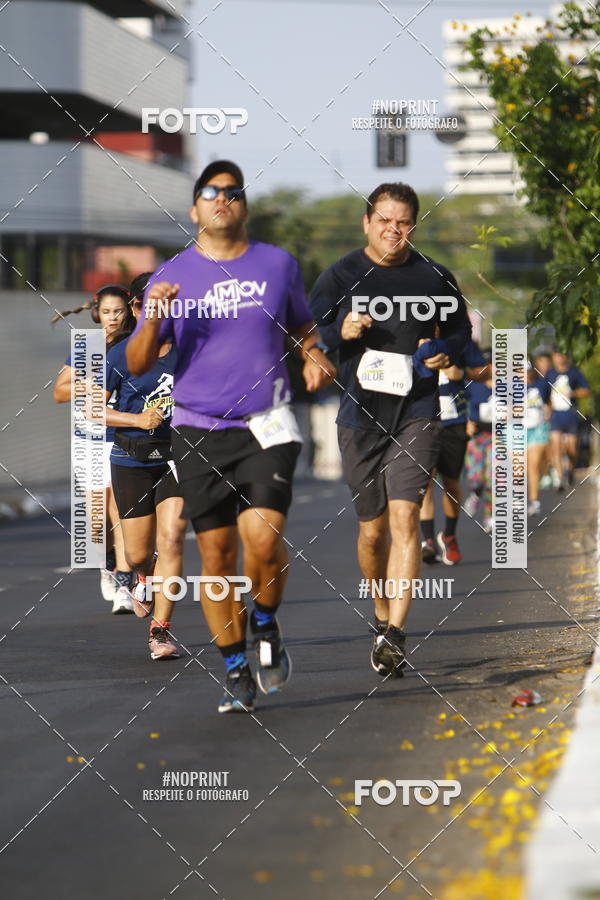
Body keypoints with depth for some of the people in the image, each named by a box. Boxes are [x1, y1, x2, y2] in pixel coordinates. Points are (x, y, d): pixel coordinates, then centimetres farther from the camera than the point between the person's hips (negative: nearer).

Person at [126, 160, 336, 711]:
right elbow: (137, 366, 2)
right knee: (216, 554, 1)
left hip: (266, 427, -1)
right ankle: (237, 671, 13)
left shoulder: (278, 265, 6)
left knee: (263, 538, -18)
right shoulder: (171, 277, 4)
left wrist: (313, 357, 0)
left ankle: (266, 626, 11)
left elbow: (302, 328, 22)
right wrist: (153, 320, -17)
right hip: (198, 433, 1)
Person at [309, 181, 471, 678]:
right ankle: (382, 613, 33)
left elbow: (461, 329, 18)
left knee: (404, 517, -16)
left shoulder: (435, 278, 5)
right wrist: (340, 333, -17)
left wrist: (445, 352, -4)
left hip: (416, 416, -1)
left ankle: (394, 634, -20)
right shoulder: (340, 276, 4)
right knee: (372, 528, 9)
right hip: (359, 415, 1)